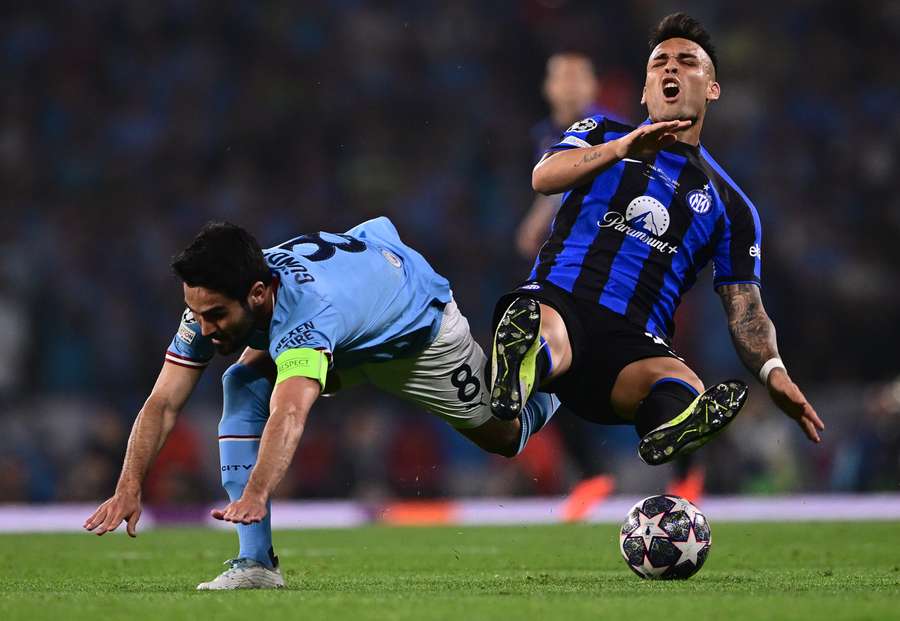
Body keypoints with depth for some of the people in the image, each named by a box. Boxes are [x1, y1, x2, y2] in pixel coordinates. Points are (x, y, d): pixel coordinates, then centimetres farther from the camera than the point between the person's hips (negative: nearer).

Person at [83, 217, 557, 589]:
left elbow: (289, 415, -65)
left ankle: (536, 396, 53)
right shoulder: (211, 302, -31)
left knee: (499, 436, 14)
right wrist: (129, 488, -43)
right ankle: (256, 562, -19)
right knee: (242, 386, -22)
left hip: (420, 326, -5)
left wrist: (255, 496, -79)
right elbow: (162, 404, -30)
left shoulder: (307, 310, -50)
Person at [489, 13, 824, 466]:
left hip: (634, 342, 0)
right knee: (547, 334, -40)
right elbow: (543, 178, 3)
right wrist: (622, 148, -14)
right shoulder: (603, 134, 24)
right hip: (557, 300, 0)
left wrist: (772, 370, -4)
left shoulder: (731, 206, 25)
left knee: (684, 389, -38)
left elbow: (745, 308, 18)